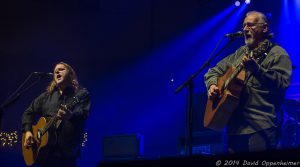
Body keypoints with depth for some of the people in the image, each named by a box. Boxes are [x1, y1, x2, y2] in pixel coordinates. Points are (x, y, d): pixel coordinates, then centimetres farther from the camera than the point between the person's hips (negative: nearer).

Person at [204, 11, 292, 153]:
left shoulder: (278, 54, -2)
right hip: (234, 126, 7)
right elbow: (214, 71, 23)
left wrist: (255, 68, -27)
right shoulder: (239, 53, 19)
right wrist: (212, 85, 2)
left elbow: (281, 84, -18)